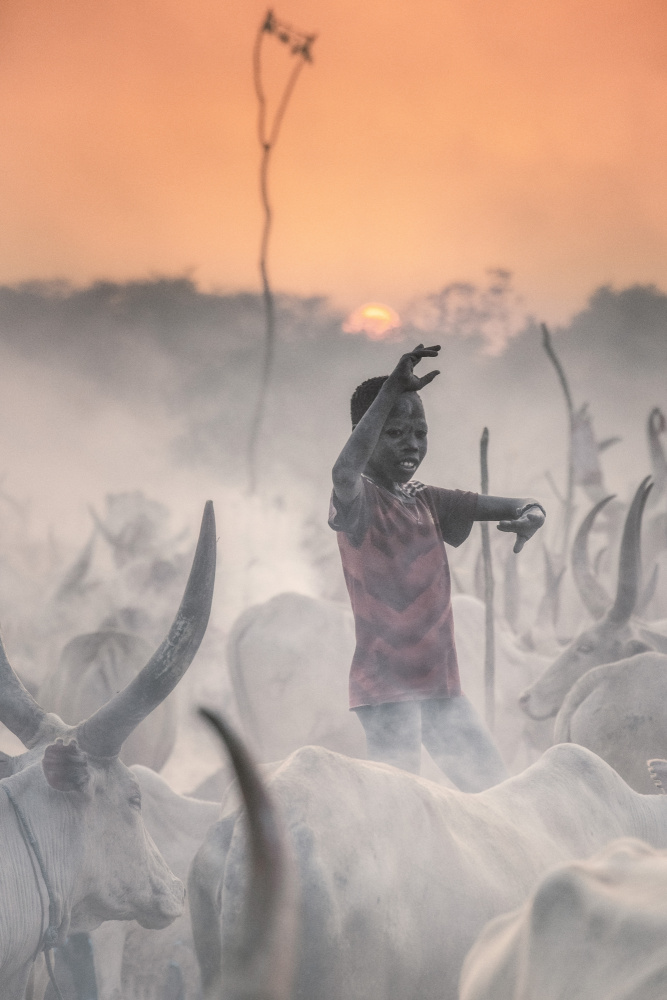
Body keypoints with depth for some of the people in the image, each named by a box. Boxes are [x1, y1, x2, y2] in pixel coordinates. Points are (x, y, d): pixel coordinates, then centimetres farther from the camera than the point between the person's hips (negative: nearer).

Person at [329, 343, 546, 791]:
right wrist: (390, 391, -34)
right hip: (386, 689, -8)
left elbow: (499, 506, 10)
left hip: (441, 686, 8)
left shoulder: (428, 502, 13)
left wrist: (530, 515, -15)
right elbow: (344, 472, -33)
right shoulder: (359, 500, -9)